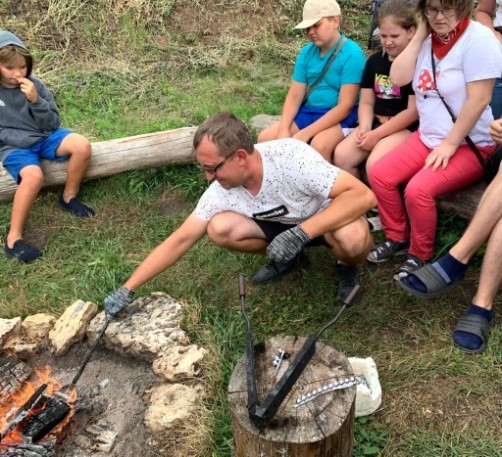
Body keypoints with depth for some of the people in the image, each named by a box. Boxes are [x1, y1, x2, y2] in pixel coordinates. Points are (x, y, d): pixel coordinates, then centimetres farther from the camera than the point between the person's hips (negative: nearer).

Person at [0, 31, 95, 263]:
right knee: (33, 176, -34)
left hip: (43, 137, 4)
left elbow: (52, 124, -3)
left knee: (82, 146, -22)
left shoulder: (35, 85, -4)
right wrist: (23, 138, -18)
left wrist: (36, 101, -19)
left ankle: (68, 197, 1)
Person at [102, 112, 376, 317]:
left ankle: (346, 266, -1)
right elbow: (180, 240, -14)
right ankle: (285, 257, 5)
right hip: (281, 224, 4)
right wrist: (128, 289, -16)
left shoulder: (291, 156, -35)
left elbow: (363, 195, -39)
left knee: (354, 238, -39)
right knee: (219, 229, -22)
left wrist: (300, 233, -46)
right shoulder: (222, 191, -20)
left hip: (328, 219, -4)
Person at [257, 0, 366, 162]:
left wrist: (306, 133, -24)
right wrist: (283, 129, -15)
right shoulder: (306, 52, 5)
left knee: (319, 145, -36)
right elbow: (294, 96, 4)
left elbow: (345, 106, -19)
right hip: (308, 112, 6)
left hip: (340, 117, -6)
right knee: (265, 138, -10)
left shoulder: (351, 54, -14)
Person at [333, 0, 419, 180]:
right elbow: (366, 102, 11)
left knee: (374, 164, -31)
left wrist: (377, 134, -15)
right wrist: (365, 128, -10)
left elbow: (413, 111, -14)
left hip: (405, 128, -6)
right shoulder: (374, 61, 11)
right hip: (375, 123, 6)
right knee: (341, 155, -16)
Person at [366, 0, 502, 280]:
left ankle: (421, 256, -2)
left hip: (470, 145, -7)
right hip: (428, 137, 7)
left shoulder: (478, 39, -16)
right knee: (379, 174, -6)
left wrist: (450, 144, -20)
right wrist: (420, 36, -8)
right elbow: (398, 79, -4)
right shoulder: (429, 39, 6)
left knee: (418, 190, -27)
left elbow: (479, 100, -21)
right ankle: (397, 238, 13)